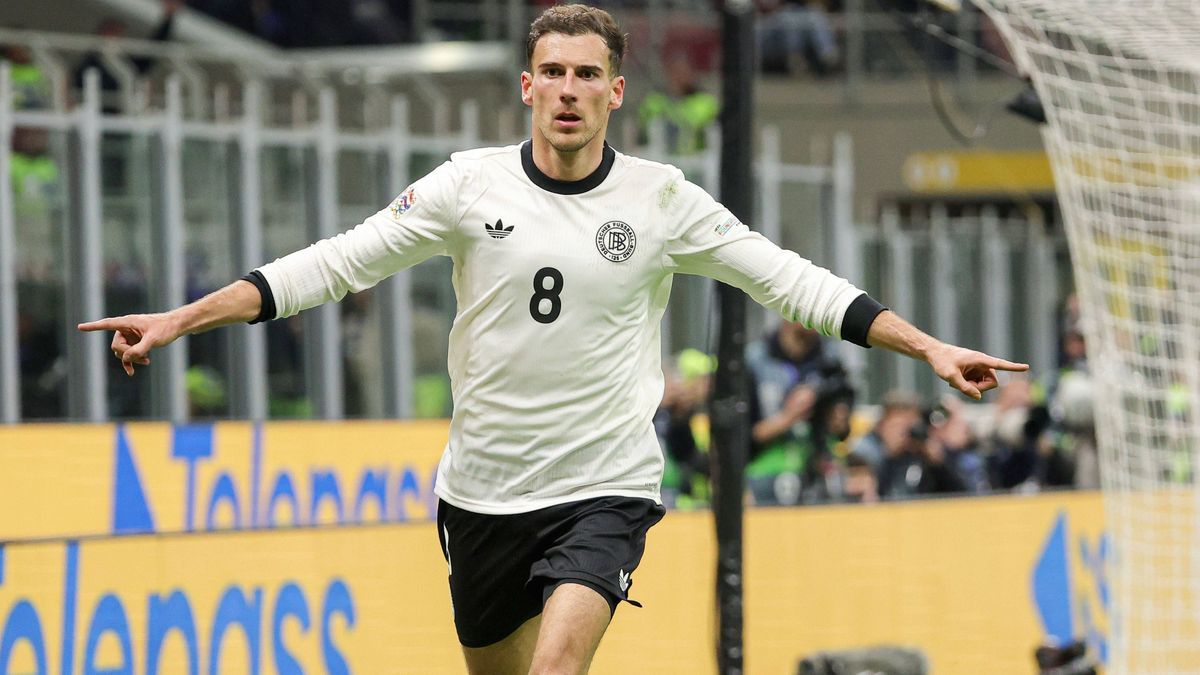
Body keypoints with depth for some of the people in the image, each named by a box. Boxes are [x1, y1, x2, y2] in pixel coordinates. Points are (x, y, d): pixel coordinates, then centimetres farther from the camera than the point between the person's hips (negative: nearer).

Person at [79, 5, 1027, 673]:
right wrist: (179, 320, -5)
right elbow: (335, 264, 1)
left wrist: (929, 348, -4)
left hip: (604, 489, -2)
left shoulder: (663, 200, -3)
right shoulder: (469, 185, -2)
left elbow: (792, 281, 3)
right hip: (484, 490, 2)